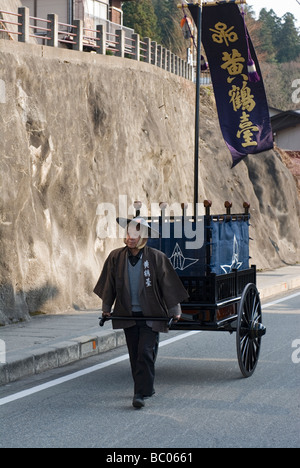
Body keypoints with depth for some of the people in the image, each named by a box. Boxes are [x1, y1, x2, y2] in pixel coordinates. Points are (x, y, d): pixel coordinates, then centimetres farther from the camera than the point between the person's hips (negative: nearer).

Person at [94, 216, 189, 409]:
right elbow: (109, 284, 13)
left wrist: (175, 310, 1)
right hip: (128, 315, 4)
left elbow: (169, 284, -2)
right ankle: (147, 388, 25)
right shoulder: (116, 257, 1)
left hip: (151, 316, -4)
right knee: (135, 355, 10)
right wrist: (106, 307, 17)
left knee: (146, 353, -10)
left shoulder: (157, 258, -8)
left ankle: (141, 394, -9)